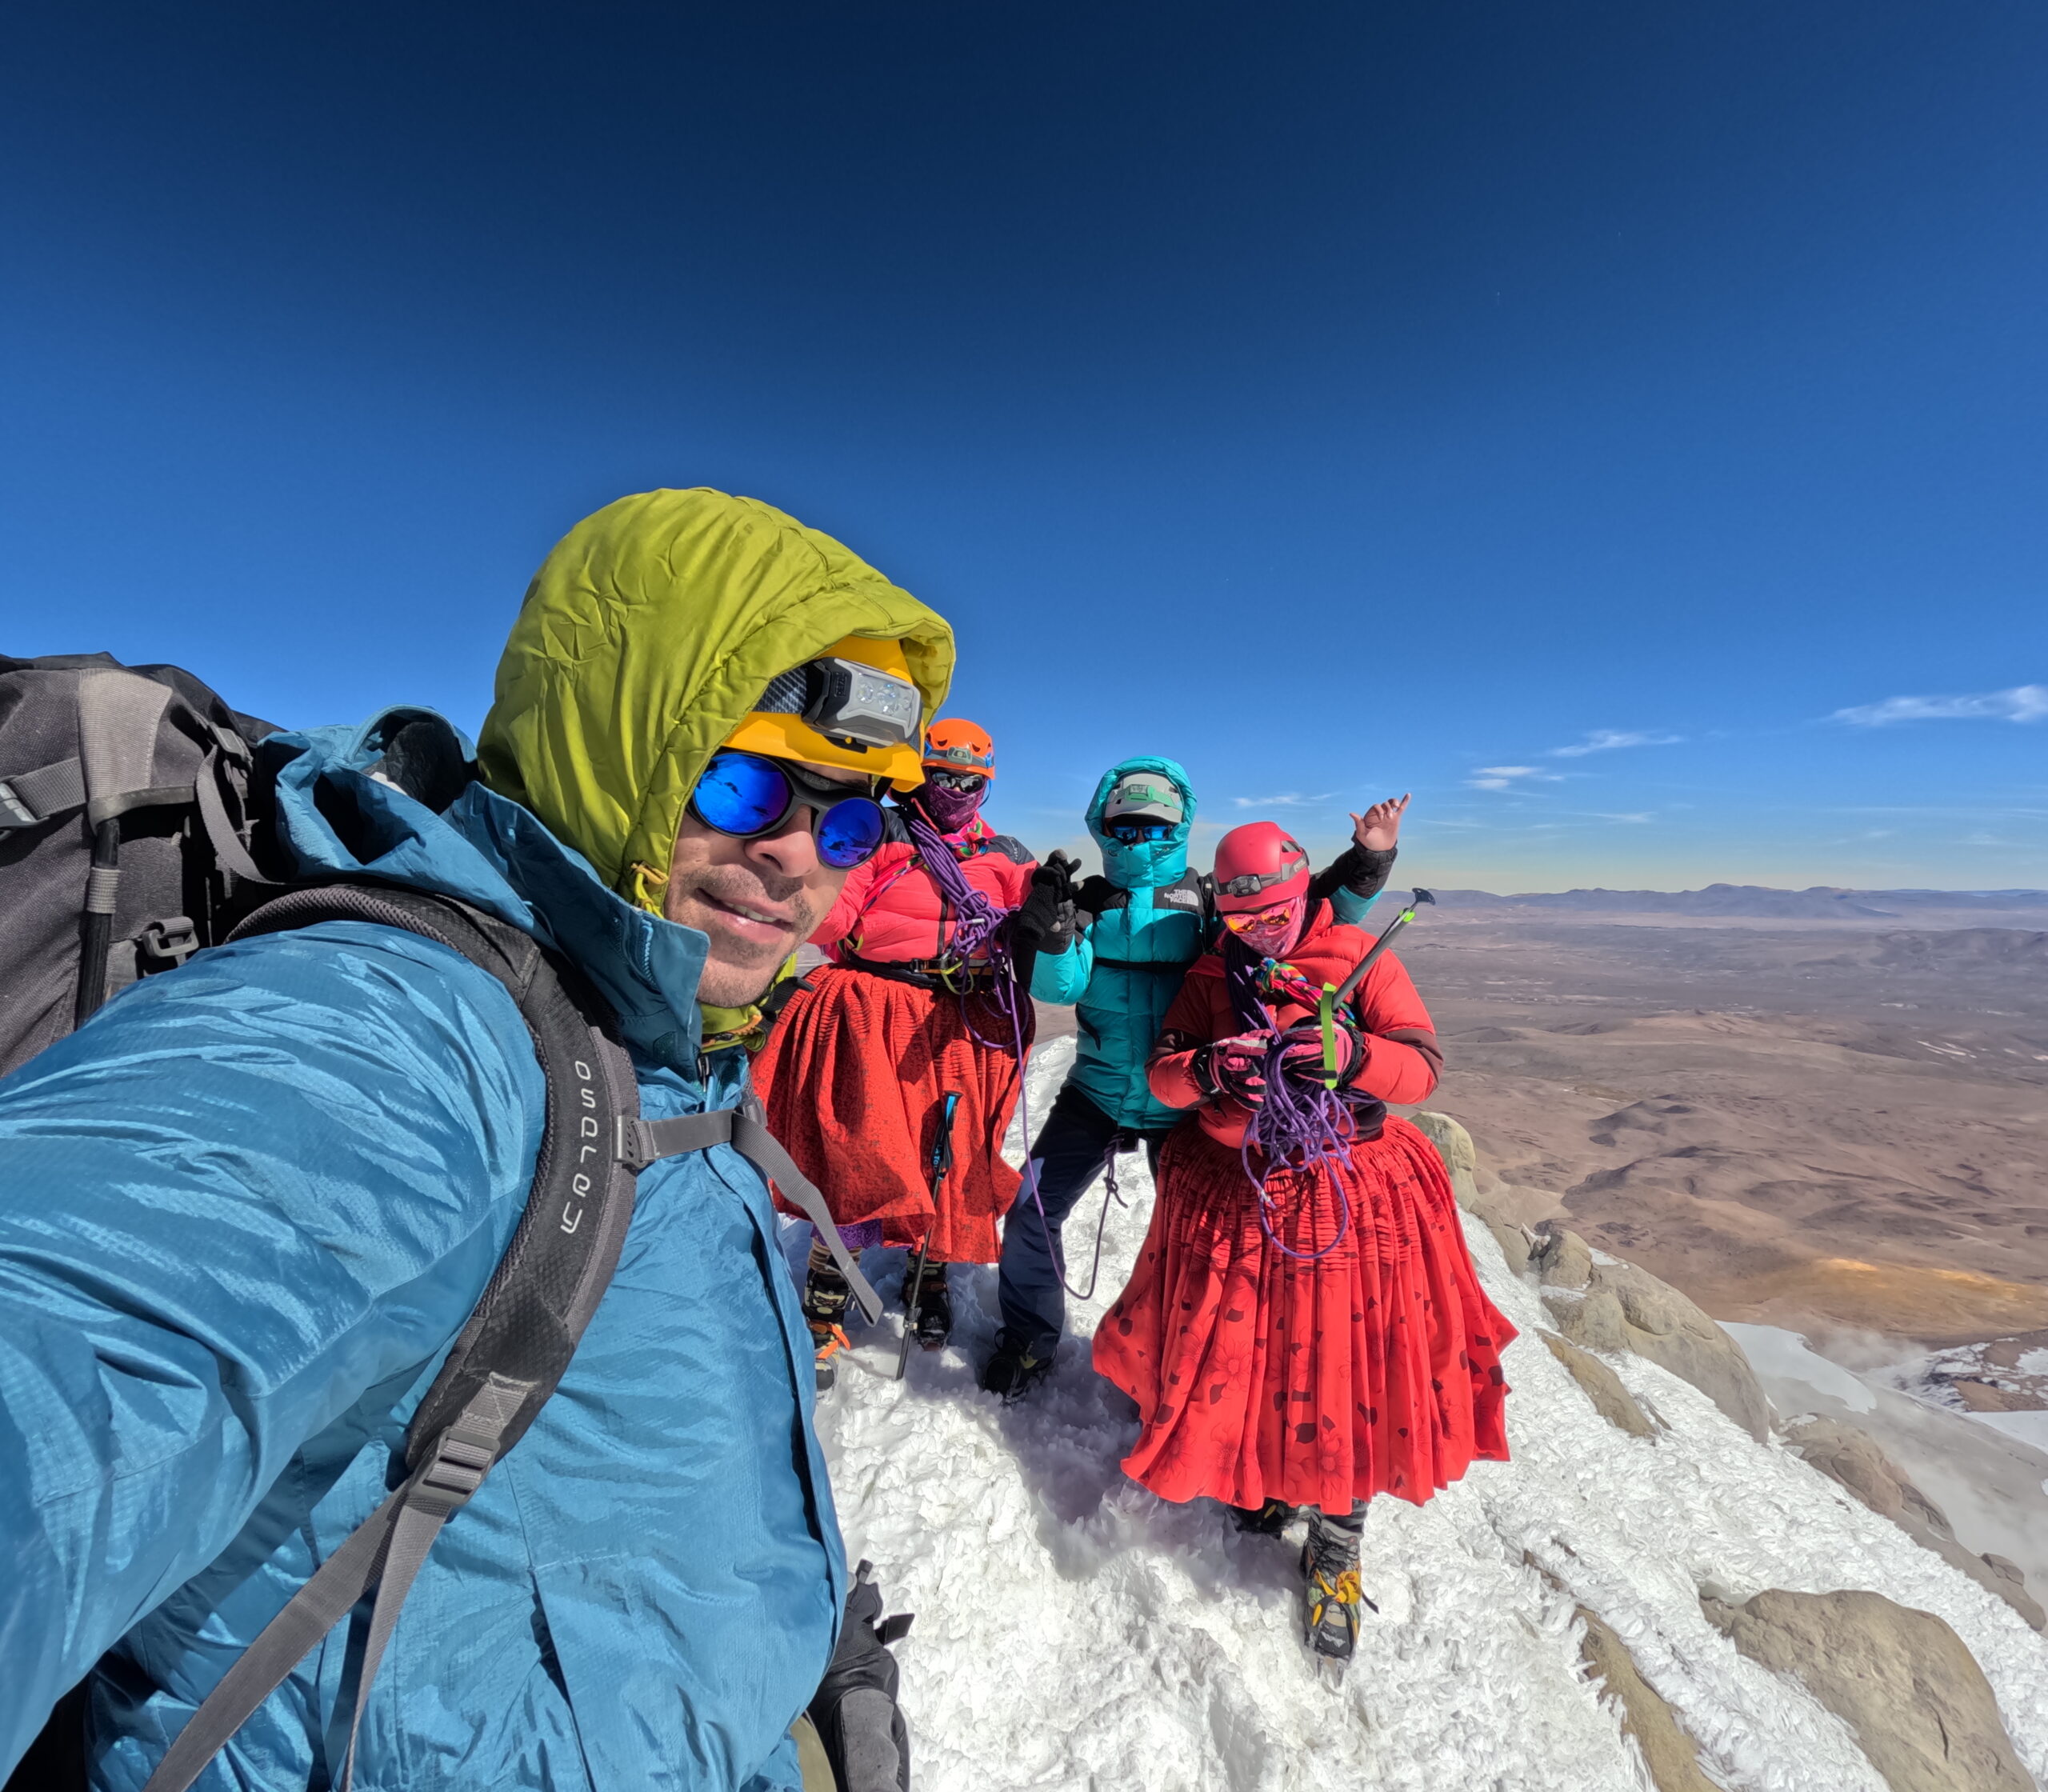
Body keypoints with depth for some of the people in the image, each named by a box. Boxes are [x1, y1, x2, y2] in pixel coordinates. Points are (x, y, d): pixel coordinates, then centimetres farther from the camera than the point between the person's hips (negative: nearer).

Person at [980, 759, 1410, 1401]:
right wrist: (1054, 927, -31)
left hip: (1180, 1102, 0)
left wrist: (1366, 865, -18)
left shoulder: (1209, 902, -4)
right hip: (1097, 1090, 1)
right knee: (1031, 1212, 1)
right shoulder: (1091, 903, -1)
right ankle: (1028, 1338, 28)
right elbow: (1056, 988, -12)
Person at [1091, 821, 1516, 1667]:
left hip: (1353, 1196, -2)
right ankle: (1260, 1471, 43)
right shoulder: (1211, 976, 2)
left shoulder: (1362, 960, -5)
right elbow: (1160, 1075, -3)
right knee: (1239, 1349, 12)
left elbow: (1423, 1066, -10)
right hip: (1235, 1196, 2)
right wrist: (1206, 1070, -25)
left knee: (1347, 1366, 0)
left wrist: (1354, 1055, -30)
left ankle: (1335, 1548, 25)